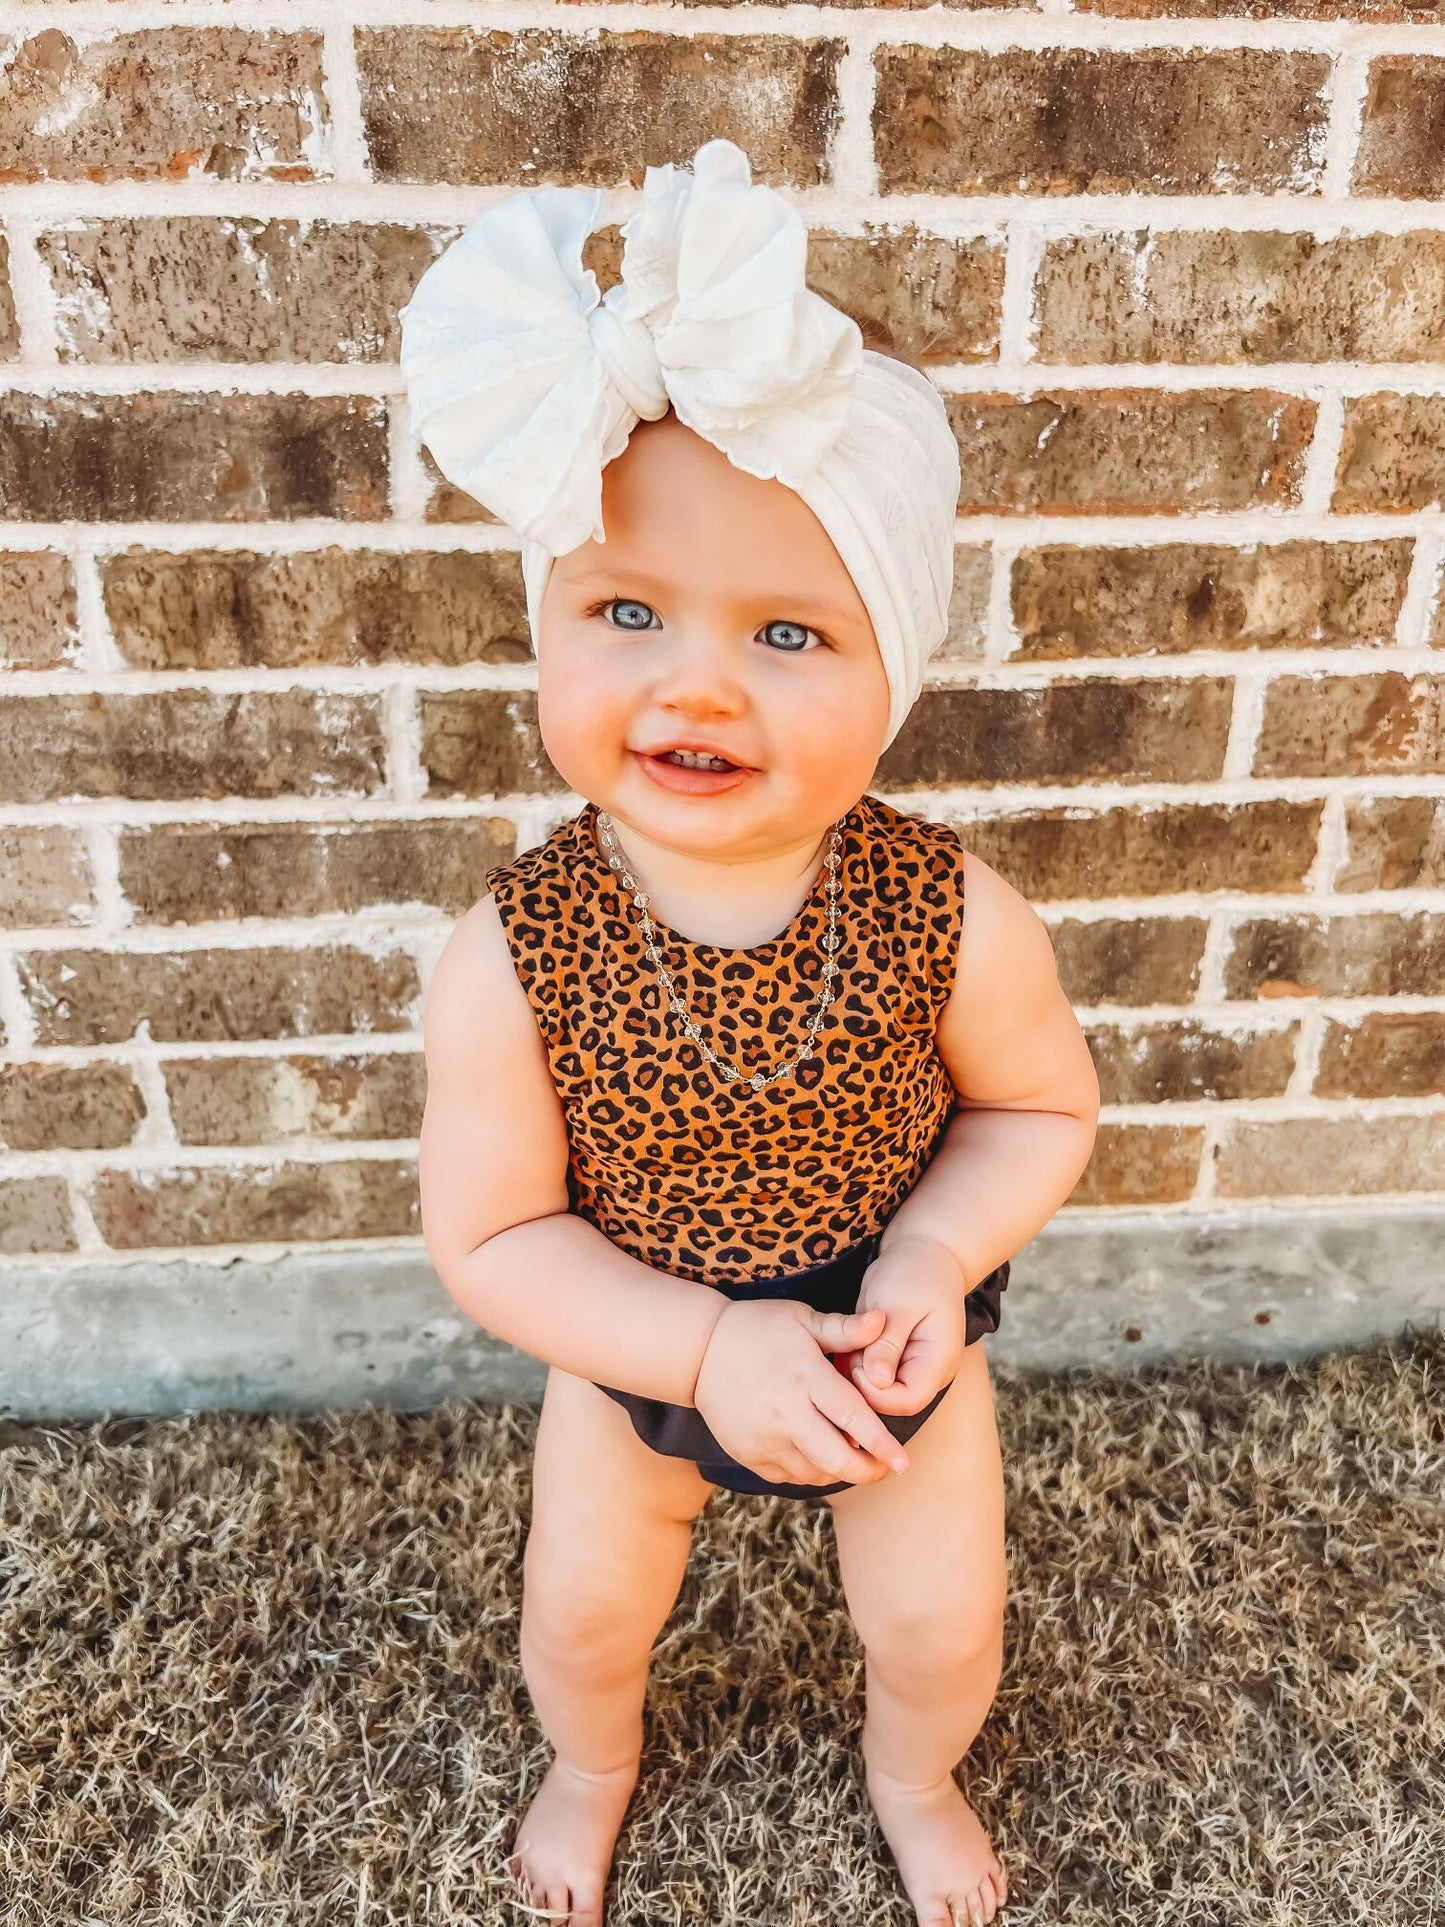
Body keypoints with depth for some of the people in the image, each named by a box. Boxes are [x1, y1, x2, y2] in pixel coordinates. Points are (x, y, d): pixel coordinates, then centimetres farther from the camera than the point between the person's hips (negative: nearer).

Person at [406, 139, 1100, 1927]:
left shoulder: (951, 920, -30)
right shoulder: (507, 961, -31)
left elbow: (1042, 1108, -11)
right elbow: (488, 1237, -21)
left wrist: (937, 1256, -28)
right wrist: (708, 1346, -32)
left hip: (895, 1352, 1)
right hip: (638, 1361, 0)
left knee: (941, 1634, 22)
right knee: (579, 1618, 25)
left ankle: (912, 1777, 63)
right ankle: (591, 1769, 65)